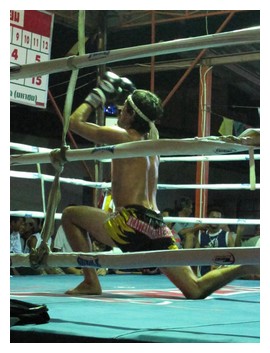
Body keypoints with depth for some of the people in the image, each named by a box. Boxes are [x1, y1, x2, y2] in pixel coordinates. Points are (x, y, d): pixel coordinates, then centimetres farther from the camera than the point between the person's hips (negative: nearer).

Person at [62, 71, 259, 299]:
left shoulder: (122, 137, -1)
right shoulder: (152, 138, 19)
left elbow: (76, 122, 5)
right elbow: (148, 120, 45)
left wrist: (99, 94, 17)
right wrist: (129, 91, 44)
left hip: (132, 222, -7)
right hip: (157, 227, 7)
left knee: (70, 215, 12)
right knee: (196, 290, 3)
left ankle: (91, 283, 2)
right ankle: (249, 264, -17)